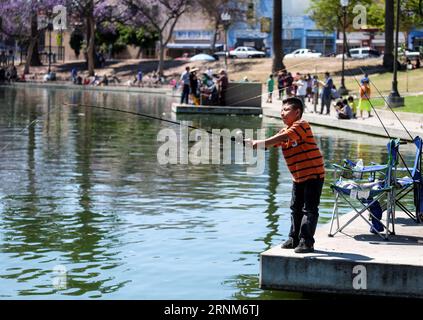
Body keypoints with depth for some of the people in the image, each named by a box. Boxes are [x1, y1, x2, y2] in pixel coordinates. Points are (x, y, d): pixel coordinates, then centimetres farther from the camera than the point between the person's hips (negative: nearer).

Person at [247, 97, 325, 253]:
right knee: (295, 209, 15)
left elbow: (282, 138, -29)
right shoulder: (285, 131, 13)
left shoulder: (301, 125, -16)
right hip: (298, 177, 9)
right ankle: (294, 239, 26)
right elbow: (269, 143, 4)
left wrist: (258, 143, -31)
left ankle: (306, 242, -6)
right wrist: (253, 144, -15)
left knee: (309, 210, -7)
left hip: (313, 174, -9)